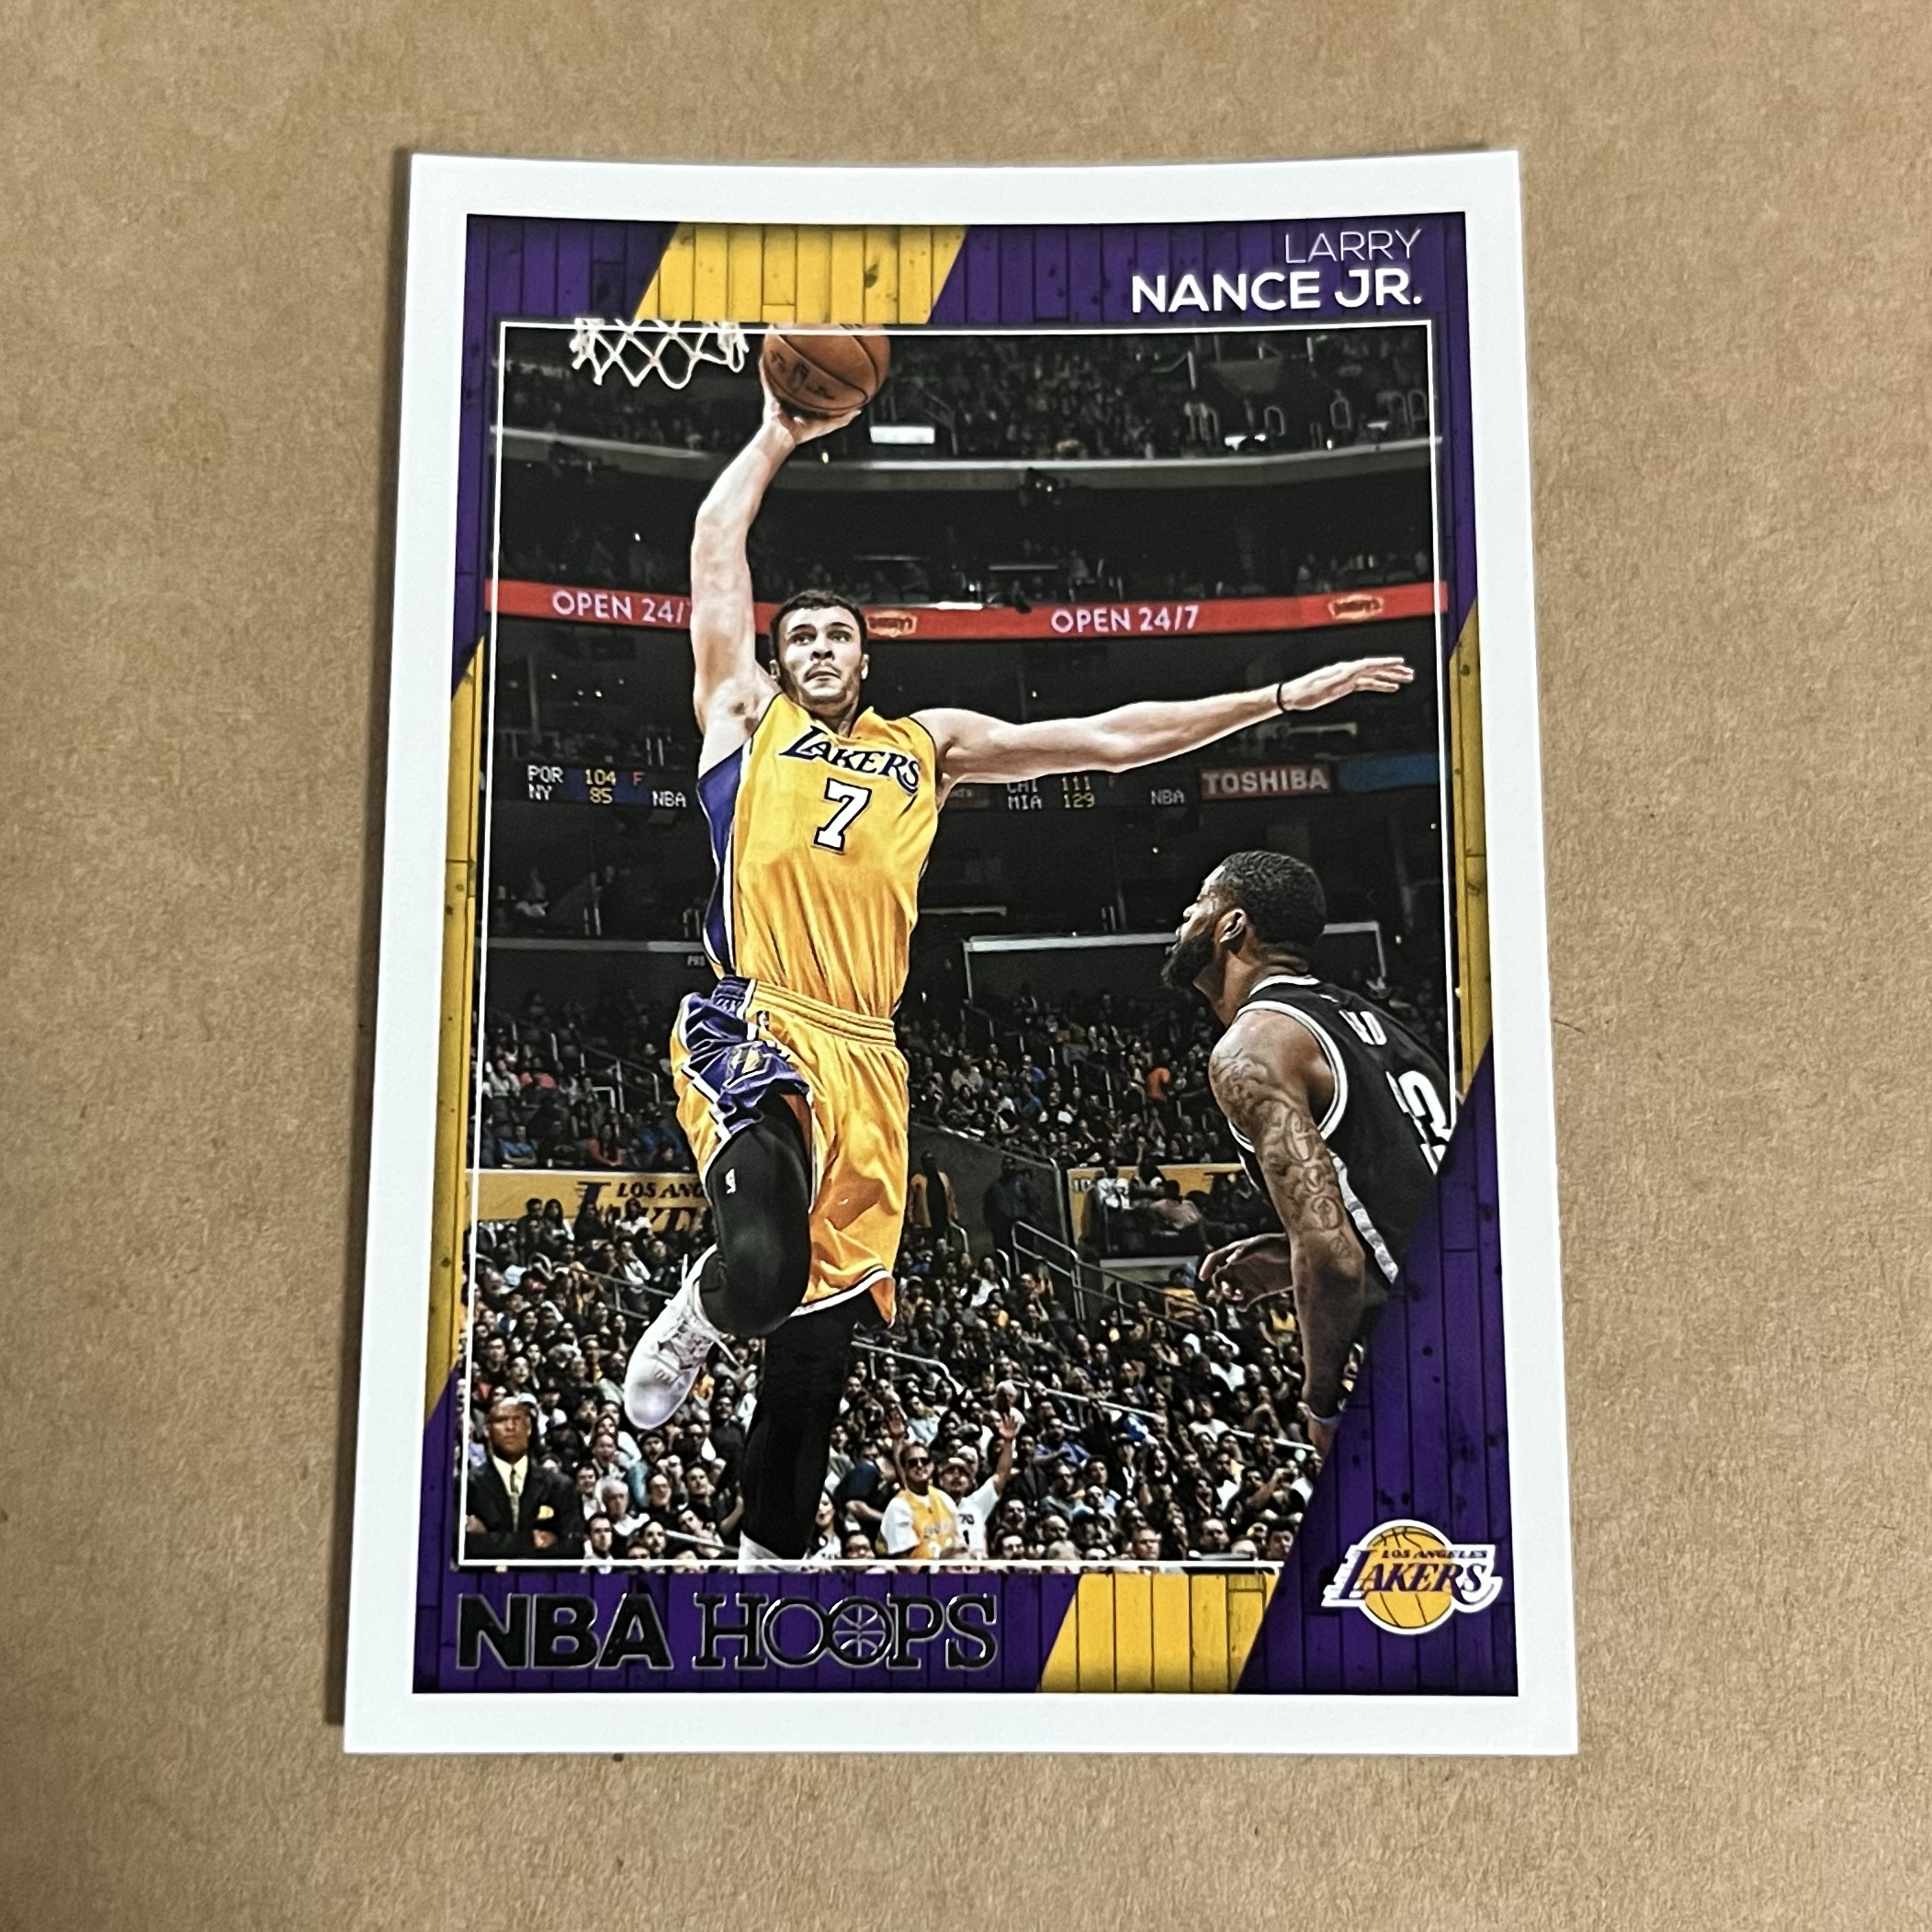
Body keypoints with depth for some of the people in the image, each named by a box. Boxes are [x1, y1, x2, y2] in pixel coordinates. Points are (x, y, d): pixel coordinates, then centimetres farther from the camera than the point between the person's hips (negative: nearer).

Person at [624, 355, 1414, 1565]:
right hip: (755, 1028, -3)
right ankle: (696, 1315, 9)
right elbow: (717, 549, 12)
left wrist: (1280, 697, 18)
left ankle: (772, 1551, 25)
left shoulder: (930, 743, 22)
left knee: (824, 1330, 6)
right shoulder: (744, 714, 15)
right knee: (759, 1266, -29)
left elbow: (1108, 741, 20)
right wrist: (778, 438, 19)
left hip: (867, 1058, 4)